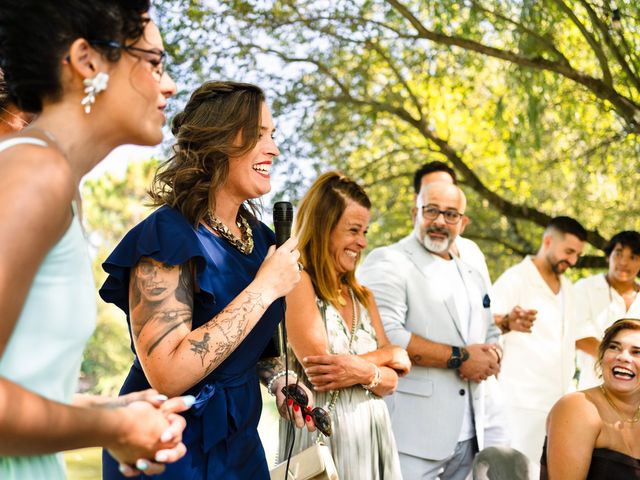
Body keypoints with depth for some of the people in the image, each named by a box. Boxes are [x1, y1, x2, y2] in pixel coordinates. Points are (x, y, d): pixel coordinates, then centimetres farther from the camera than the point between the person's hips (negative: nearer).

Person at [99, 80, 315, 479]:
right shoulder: (166, 237, -20)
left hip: (240, 440, 7)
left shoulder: (258, 237, 2)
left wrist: (277, 377, -4)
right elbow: (168, 375, -29)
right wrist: (266, 288, -25)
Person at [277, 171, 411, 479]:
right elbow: (319, 367, -19)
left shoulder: (362, 296, 12)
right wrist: (389, 355, -5)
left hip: (371, 432, 7)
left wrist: (363, 373, -17)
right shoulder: (297, 283, -11)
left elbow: (390, 381, 5)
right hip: (320, 434, -7)